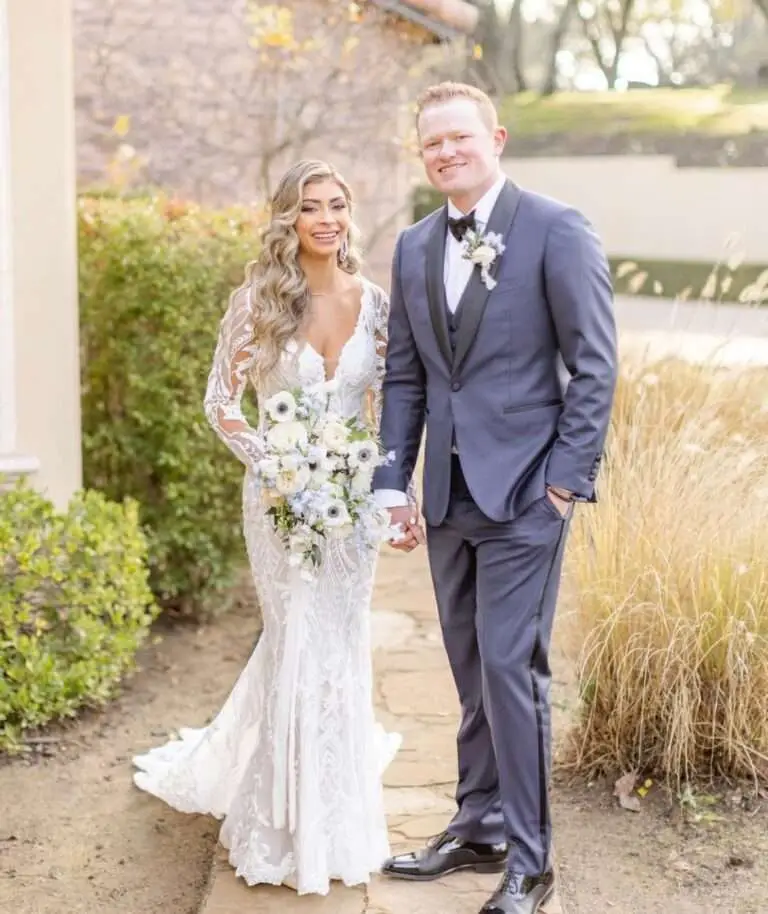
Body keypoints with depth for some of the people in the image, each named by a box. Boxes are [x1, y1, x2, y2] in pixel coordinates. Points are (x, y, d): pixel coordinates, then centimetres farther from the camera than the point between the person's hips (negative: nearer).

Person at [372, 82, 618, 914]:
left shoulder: (555, 230, -7)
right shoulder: (414, 247, 11)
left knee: (512, 667, -5)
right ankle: (478, 830, 28)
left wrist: (569, 479, -12)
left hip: (524, 491, -6)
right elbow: (404, 376, 14)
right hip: (449, 495, 6)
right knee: (472, 671, 14)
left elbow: (594, 364, -8)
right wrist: (392, 484, 8)